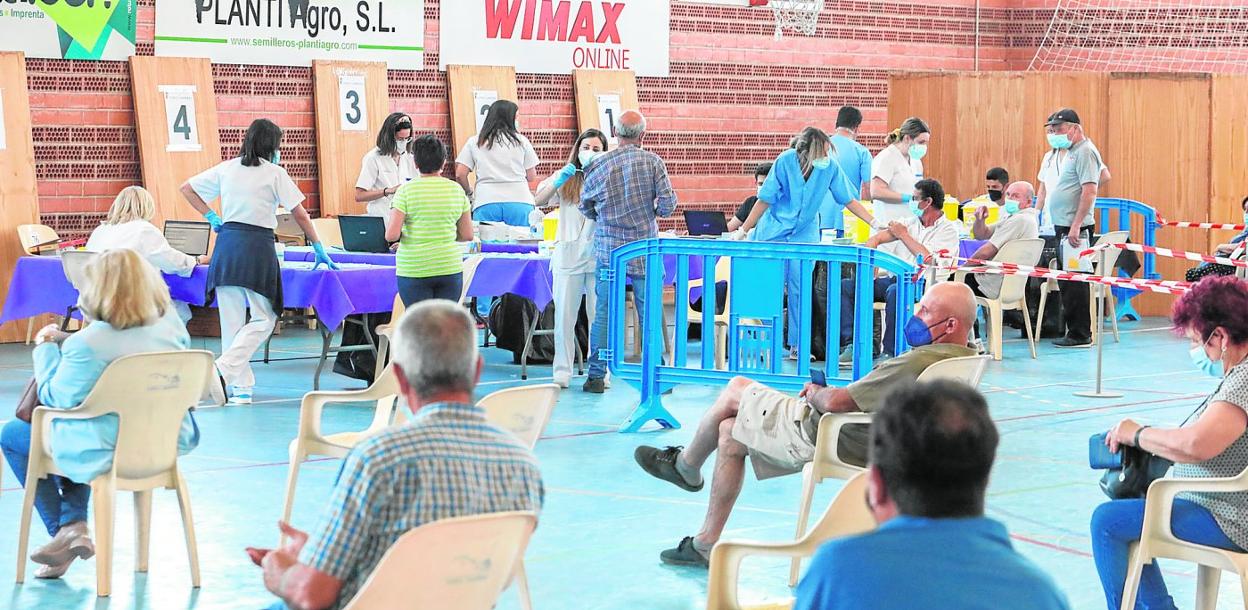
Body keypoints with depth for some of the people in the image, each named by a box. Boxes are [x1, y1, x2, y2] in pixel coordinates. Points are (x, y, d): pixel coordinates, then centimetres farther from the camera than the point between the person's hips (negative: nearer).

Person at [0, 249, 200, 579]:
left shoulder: (86, 344, -25)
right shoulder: (173, 325, -4)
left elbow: (56, 398, -12)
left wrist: (46, 348, 3)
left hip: (106, 453, -7)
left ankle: (63, 530, 18)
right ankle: (74, 522, 19)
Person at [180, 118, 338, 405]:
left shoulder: (226, 168, 12)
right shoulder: (275, 173, 1)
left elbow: (187, 188, 17)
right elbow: (299, 214, 1)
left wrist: (211, 217, 19)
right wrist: (318, 249, 9)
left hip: (226, 244, 5)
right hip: (258, 246, -5)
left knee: (231, 319, 8)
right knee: (263, 318, 3)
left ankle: (239, 386, 11)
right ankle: (223, 368, -14)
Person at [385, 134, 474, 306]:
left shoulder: (406, 191, -7)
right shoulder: (456, 190, 3)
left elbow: (391, 235, -11)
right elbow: (467, 235, 7)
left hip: (414, 271, -2)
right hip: (450, 268, 3)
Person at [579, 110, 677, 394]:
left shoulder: (598, 164, 1)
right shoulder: (653, 161, -3)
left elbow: (585, 206, 10)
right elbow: (668, 202, -7)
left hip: (608, 250, 1)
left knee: (603, 313, 4)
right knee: (650, 313, 4)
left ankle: (597, 376, 5)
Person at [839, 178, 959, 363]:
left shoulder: (948, 230, 0)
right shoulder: (910, 222, 20)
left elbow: (928, 258, -16)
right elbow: (876, 238, 12)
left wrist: (903, 235, -2)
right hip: (896, 278, 7)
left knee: (894, 291, -40)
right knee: (845, 285, -11)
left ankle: (890, 353, -32)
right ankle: (850, 345, -21)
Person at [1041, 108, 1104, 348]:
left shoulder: (1085, 152, -12)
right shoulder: (1074, 152, 19)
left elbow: (1090, 191, -20)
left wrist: (1076, 227, -24)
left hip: (1075, 230, -10)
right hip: (1065, 228, 10)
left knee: (1074, 283, -8)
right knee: (1067, 282, 12)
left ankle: (1080, 335, -5)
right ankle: (1073, 331, 17)